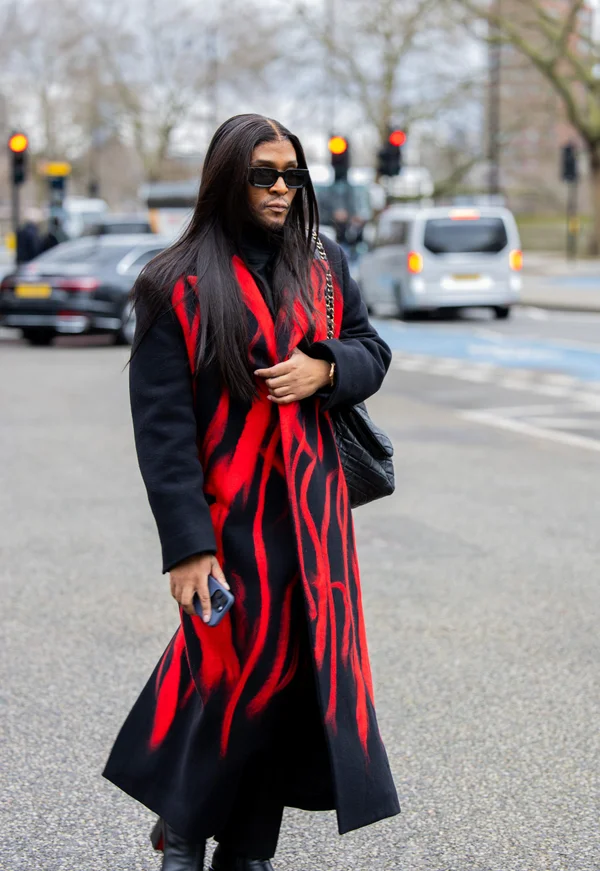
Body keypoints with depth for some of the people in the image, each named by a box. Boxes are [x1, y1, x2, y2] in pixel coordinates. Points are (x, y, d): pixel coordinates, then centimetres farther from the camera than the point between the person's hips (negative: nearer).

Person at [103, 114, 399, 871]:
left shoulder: (323, 270, 8)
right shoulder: (177, 286, -7)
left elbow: (372, 350, 17)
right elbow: (161, 424, -11)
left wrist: (324, 368, -8)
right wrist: (185, 545, -16)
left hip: (312, 510, 5)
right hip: (229, 515, -5)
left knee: (298, 675, 5)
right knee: (233, 673, -2)